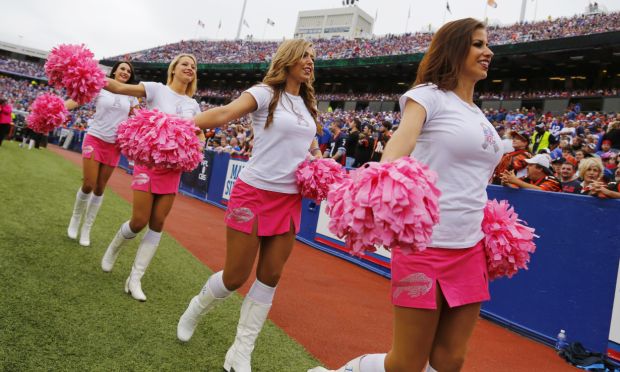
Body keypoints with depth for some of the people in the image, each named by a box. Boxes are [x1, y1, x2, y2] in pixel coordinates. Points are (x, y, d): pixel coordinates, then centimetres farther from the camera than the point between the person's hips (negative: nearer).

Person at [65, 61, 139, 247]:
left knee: (100, 188, 6)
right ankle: (75, 217, 19)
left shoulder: (131, 97, 8)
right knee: (88, 185, -10)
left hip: (114, 144, 3)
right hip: (94, 139, -3)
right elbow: (79, 99, -12)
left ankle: (86, 229, 18)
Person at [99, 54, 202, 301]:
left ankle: (134, 279, 14)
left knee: (157, 224, 2)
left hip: (173, 166, 4)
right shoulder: (157, 89, -3)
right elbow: (119, 87, -13)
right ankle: (113, 248, 30)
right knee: (139, 221, -5)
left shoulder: (193, 104, 11)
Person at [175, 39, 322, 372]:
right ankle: (196, 309, 35)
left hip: (289, 200, 6)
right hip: (254, 194, -6)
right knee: (235, 276, 1)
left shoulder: (308, 106, 13)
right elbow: (225, 113, -22)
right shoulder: (265, 93, -6)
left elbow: (313, 147, 28)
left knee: (270, 276, 6)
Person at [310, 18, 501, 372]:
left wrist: (484, 228, 21)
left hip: (470, 248, 7)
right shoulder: (429, 95, -6)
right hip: (425, 244, -7)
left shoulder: (479, 115, 16)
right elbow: (403, 139, -26)